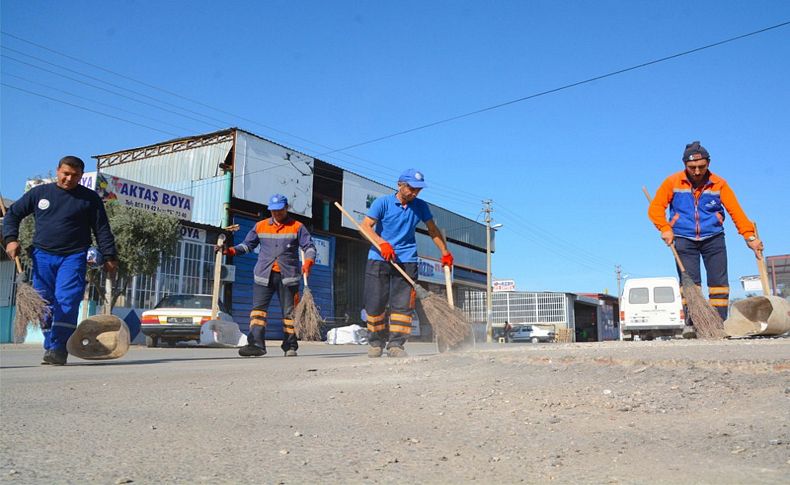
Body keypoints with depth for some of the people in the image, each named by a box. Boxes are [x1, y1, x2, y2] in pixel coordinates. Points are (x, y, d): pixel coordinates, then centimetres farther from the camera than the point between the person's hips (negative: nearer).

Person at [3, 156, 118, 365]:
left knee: (66, 302, -15)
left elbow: (102, 229, 6)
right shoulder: (39, 193, 10)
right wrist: (11, 238, 2)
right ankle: (50, 347, 13)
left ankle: (58, 349, -13)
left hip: (73, 257, -3)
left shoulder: (90, 198, 5)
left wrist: (109, 256, -2)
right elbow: (13, 214, 18)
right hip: (43, 256, 3)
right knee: (45, 304, 4)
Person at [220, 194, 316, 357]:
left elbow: (309, 246, 0)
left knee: (289, 312, 4)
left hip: (288, 276, -2)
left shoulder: (297, 227, 5)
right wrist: (232, 250, -3)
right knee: (258, 308, -11)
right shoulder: (260, 226, 12)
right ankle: (256, 344, -15)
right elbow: (247, 244, 14)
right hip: (264, 275, 2)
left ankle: (290, 346, 14)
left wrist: (308, 261, -18)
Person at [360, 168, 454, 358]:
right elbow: (365, 226, -10)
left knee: (403, 304, -6)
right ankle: (376, 342, 16)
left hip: (406, 261, 2)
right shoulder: (383, 202, -3)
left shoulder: (420, 207, 8)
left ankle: (395, 344, 0)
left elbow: (433, 231, 18)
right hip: (379, 260, -2)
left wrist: (445, 253, 14)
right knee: (375, 304, 0)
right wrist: (382, 243, -24)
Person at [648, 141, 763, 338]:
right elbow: (655, 208, -5)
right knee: (690, 281, -8)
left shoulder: (719, 184, -2)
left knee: (719, 281, -1)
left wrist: (750, 236, -15)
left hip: (713, 238, 1)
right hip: (684, 239, -1)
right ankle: (690, 324, -6)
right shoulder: (673, 182, -4)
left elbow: (736, 211, -6)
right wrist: (665, 229, -18)